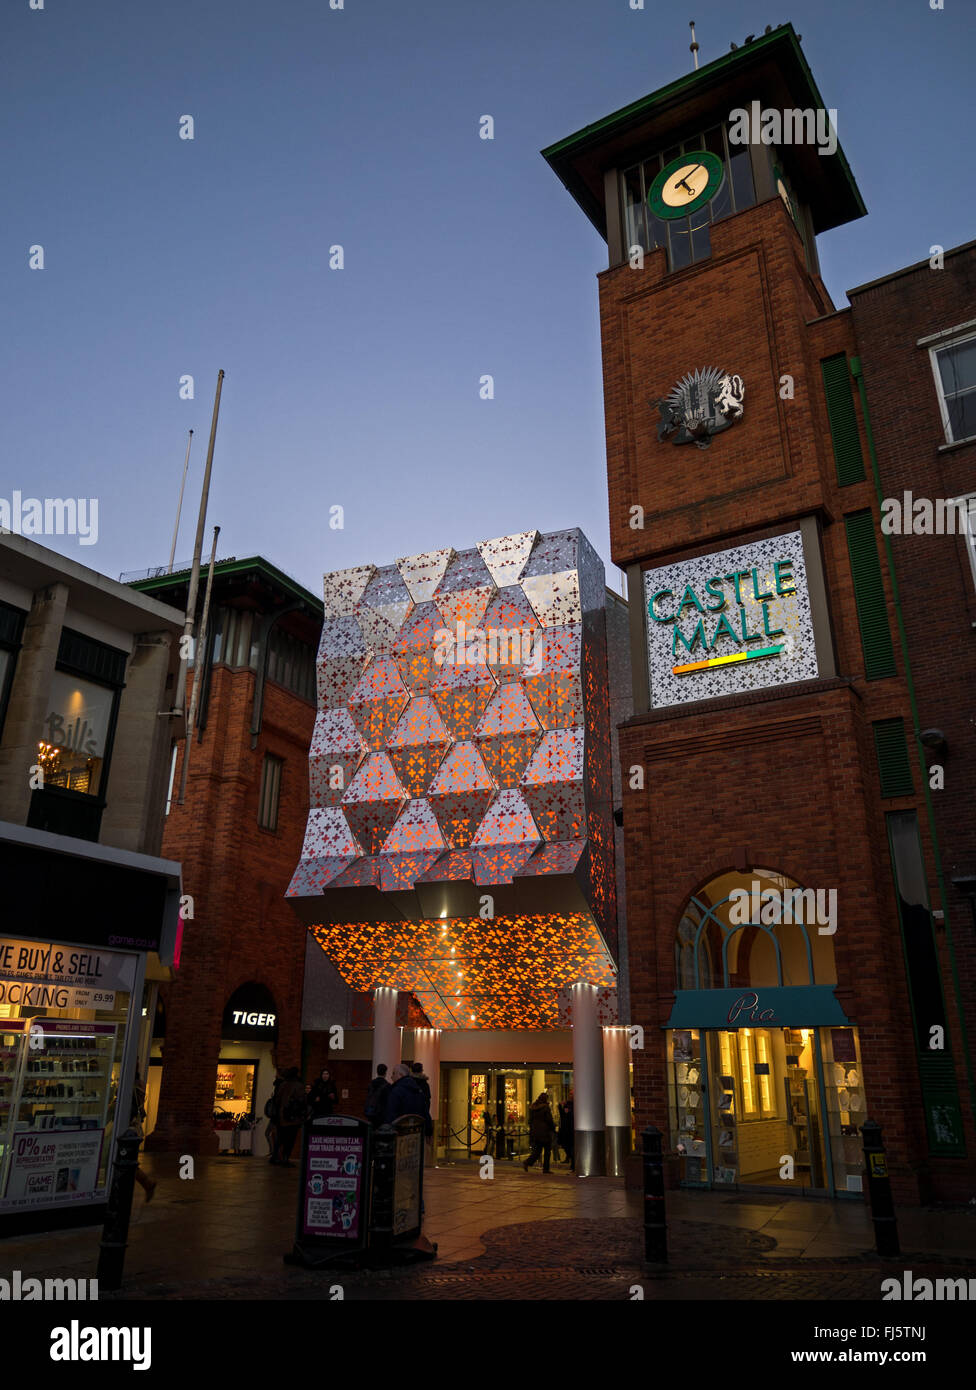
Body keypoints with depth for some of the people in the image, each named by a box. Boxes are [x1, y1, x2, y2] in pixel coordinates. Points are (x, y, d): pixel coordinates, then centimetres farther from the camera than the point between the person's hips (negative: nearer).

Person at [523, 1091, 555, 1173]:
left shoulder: (532, 1108, 8)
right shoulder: (545, 1107, -12)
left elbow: (530, 1120, 12)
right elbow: (550, 1120, -11)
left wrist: (531, 1130, 19)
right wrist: (553, 1128, 5)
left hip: (535, 1132, 6)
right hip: (545, 1132, -6)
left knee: (536, 1150, 11)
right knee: (547, 1151, 7)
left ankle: (527, 1163, -7)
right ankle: (545, 1169, 8)